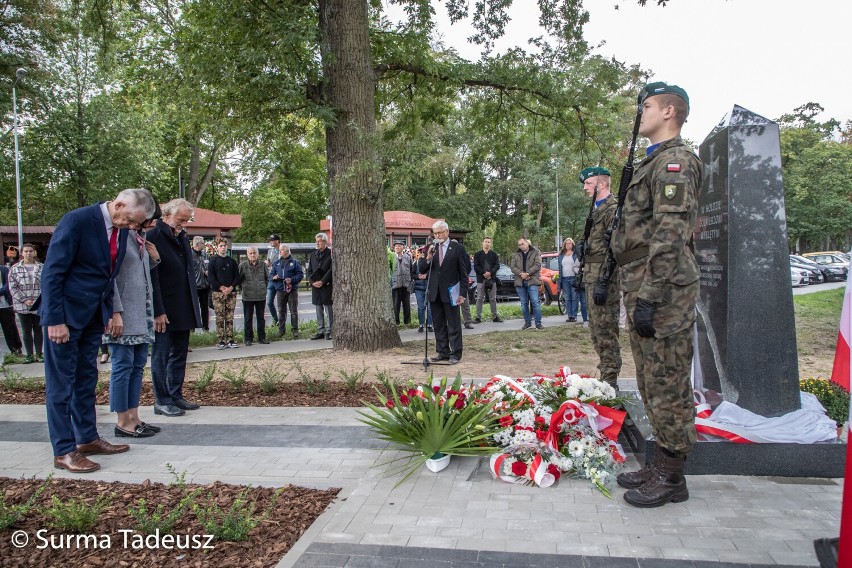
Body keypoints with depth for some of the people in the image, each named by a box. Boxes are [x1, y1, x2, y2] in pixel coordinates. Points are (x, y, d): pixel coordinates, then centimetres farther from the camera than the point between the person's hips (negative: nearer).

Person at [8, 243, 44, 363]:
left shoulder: (42, 267, 4)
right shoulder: (14, 269, 4)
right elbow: (12, 287, 0)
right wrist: (24, 300, -11)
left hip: (39, 305, 0)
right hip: (22, 306, 0)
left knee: (38, 330, 6)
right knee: (26, 331, 5)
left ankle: (39, 354, 13)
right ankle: (29, 355, 11)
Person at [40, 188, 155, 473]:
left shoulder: (122, 229, 5)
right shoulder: (77, 220, -18)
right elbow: (52, 272, -18)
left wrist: (109, 313, 8)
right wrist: (55, 320, -20)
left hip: (92, 317, 8)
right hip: (65, 315, -7)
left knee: (86, 380, 15)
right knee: (61, 383, 1)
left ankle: (88, 439, 25)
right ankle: (64, 451, 8)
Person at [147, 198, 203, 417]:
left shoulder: (182, 237, 13)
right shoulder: (154, 237, -11)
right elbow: (152, 277, -15)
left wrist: (193, 306, 13)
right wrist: (158, 311, -18)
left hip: (183, 309, 8)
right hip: (164, 312, -8)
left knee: (179, 355, 14)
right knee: (161, 356, 3)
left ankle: (176, 396, 24)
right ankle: (162, 401, 11)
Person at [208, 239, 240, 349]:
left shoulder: (232, 261, 12)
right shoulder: (213, 261, 3)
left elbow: (237, 276, 8)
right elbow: (210, 277, -3)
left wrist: (231, 287, -8)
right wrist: (221, 287, -13)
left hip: (231, 292, 3)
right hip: (217, 293, -2)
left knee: (230, 317, 2)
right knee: (220, 317, -2)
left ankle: (230, 340, 5)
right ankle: (221, 340, 2)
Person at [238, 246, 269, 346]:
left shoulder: (263, 265, 2)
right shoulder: (243, 265, -4)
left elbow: (267, 277, 16)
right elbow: (238, 279, 4)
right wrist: (243, 288, 3)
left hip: (261, 296, 2)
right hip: (247, 297, -2)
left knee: (261, 318, 10)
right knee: (248, 319, 4)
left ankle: (262, 338, 19)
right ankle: (248, 339, 12)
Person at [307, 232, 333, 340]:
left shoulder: (330, 253, -4)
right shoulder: (313, 254, 14)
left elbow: (331, 270, -11)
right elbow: (309, 270, 13)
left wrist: (322, 281, -15)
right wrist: (313, 282, -4)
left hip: (327, 286, -5)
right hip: (315, 287, 5)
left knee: (329, 310, 0)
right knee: (319, 311, 10)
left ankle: (329, 331, 6)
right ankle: (320, 331, 17)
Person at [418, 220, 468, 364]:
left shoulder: (457, 248, -3)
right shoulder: (430, 248, 7)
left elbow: (464, 273, -3)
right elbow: (421, 270, 5)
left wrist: (463, 293, -8)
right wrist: (428, 259, -14)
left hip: (450, 293, -4)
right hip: (434, 293, 4)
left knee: (454, 325, 2)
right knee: (438, 325, 10)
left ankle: (455, 354, 8)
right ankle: (443, 352, 18)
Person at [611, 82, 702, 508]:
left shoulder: (675, 160, -10)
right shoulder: (654, 162, 22)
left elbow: (669, 235, -20)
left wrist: (650, 297, -23)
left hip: (662, 292, -10)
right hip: (642, 288, 11)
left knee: (667, 386, -2)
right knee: (651, 384, 15)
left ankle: (671, 477, 10)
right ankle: (661, 464, 27)